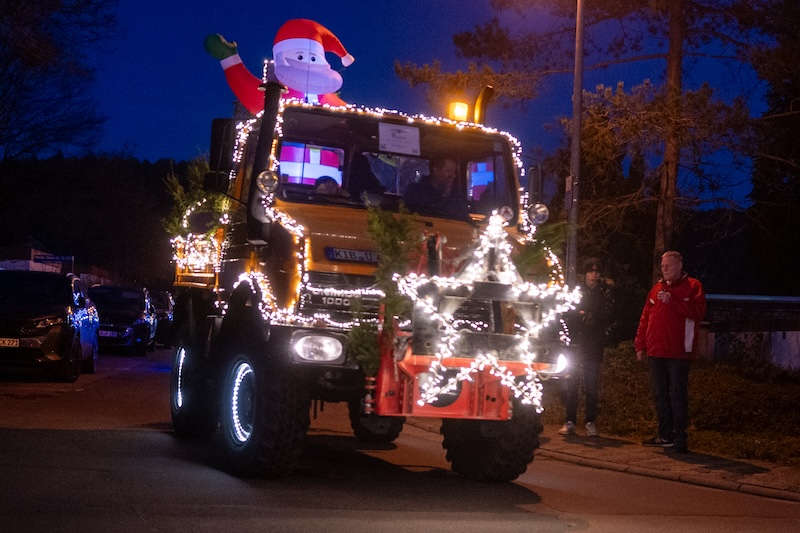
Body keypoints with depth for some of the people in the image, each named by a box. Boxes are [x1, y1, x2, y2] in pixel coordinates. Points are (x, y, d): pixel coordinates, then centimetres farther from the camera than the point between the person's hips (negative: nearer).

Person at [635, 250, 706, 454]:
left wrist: (672, 301, -19)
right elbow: (645, 318, 17)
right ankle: (665, 436, 18)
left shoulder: (692, 287, 0)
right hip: (656, 352, 6)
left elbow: (698, 313, -15)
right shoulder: (657, 288, 17)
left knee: (678, 395, -6)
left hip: (678, 352, -6)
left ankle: (680, 437, -3)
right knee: (660, 394, 10)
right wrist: (640, 345, 12)